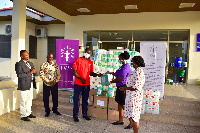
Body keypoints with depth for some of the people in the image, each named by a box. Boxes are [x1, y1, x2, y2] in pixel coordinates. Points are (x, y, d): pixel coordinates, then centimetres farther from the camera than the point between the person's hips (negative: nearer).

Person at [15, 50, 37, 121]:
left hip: (30, 84, 8)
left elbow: (33, 72, 21)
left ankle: (28, 113, 30)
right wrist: (30, 73, -19)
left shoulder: (30, 63, 13)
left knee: (29, 99, 16)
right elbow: (19, 75, -22)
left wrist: (33, 71, -3)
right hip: (24, 85, -8)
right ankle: (23, 116, 15)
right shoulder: (19, 64, -12)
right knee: (23, 101, 2)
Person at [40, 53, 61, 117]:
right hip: (46, 84, -1)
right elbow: (41, 75, -7)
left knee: (55, 97, 9)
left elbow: (59, 74, 3)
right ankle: (47, 111, 22)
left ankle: (55, 110, 27)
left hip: (54, 83, 2)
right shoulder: (43, 65, -3)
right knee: (46, 98, 5)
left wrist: (55, 81, -10)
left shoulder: (55, 64, 3)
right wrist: (48, 82, -13)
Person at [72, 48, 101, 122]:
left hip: (87, 84, 4)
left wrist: (97, 74, -6)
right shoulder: (78, 60, -4)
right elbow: (74, 71, -8)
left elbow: (91, 73, 13)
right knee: (76, 100, 2)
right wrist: (81, 78, -17)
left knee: (85, 100, 13)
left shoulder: (90, 62, 9)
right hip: (78, 84, -4)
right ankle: (75, 116, 12)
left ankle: (85, 114, 25)